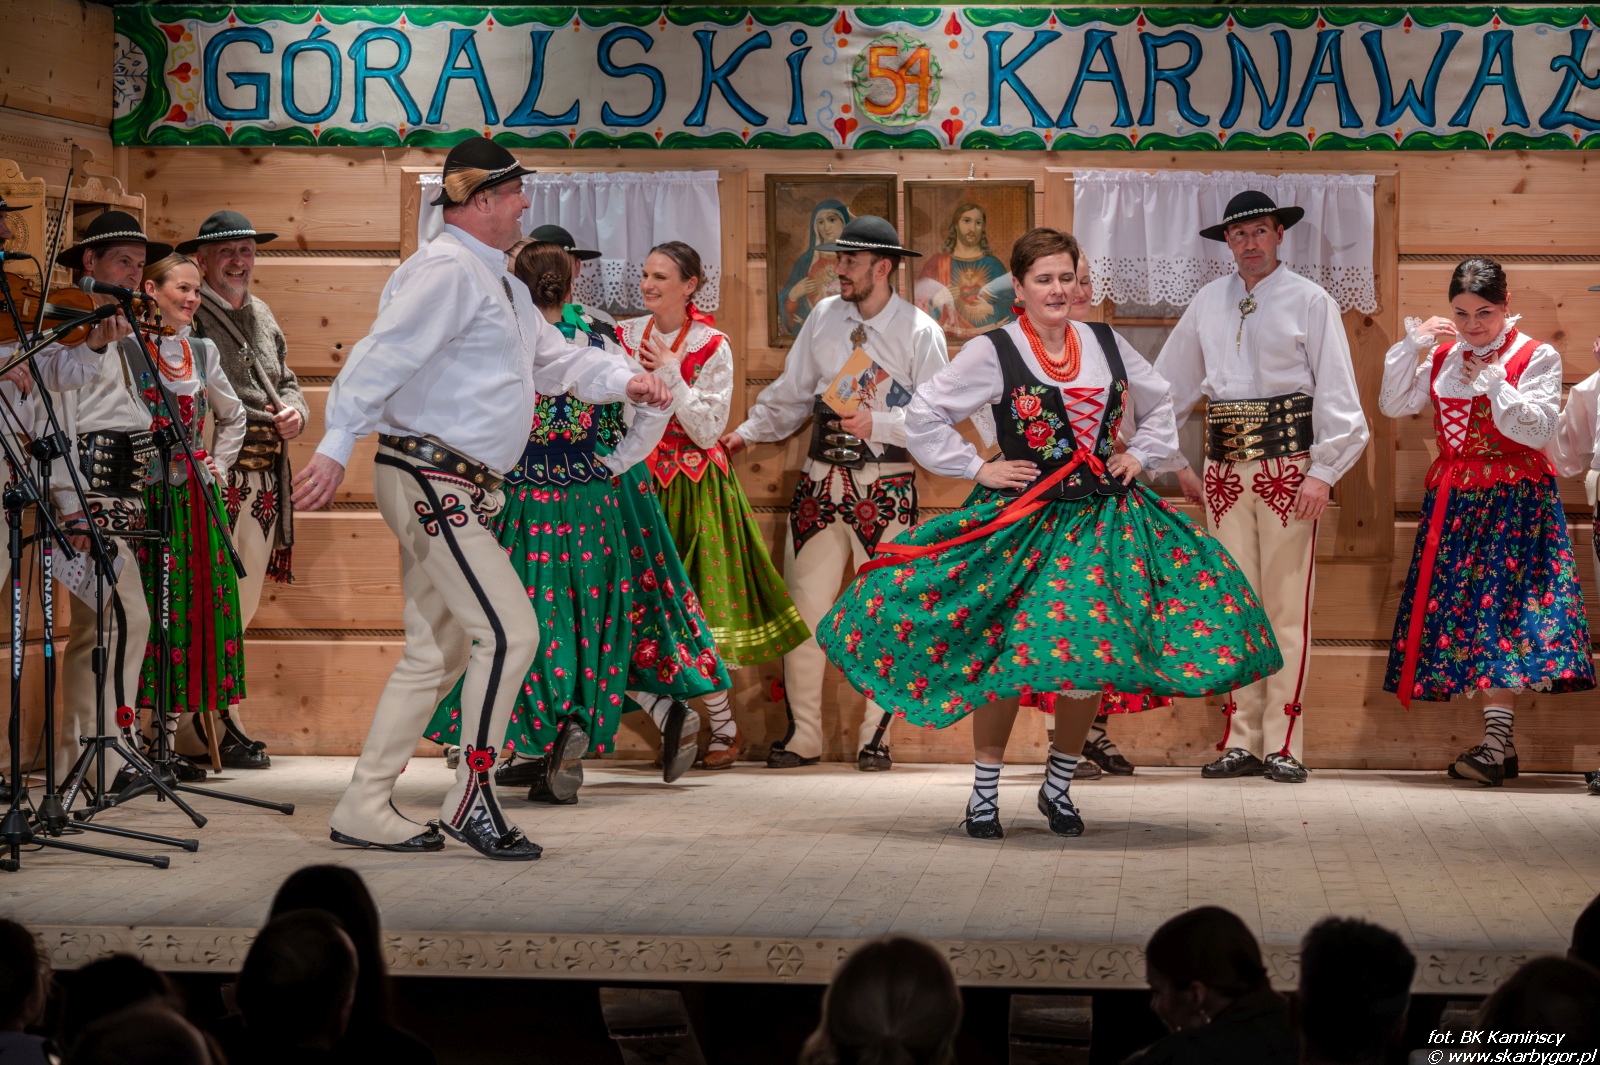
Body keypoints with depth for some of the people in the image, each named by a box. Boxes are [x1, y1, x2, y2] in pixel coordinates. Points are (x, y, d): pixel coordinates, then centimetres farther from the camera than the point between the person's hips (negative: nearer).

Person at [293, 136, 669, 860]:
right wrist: (337, 448, -30)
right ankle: (472, 801, -5)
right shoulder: (446, 271, -13)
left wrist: (622, 380, 15)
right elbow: (383, 355, -22)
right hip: (431, 480, -11)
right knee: (508, 631, -13)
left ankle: (363, 812, 16)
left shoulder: (498, 283, 20)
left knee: (436, 653, 12)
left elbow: (552, 357, 30)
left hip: (456, 490, 11)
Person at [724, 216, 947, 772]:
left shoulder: (920, 332, -4)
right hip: (821, 478, 3)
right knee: (802, 605, 2)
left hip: (887, 485, -3)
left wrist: (877, 423, -17)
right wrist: (747, 431, 6)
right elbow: (791, 394, 14)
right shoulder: (823, 317, 7)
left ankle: (875, 738, 11)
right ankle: (802, 736, 11)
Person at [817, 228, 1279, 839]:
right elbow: (923, 417, -1)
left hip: (1103, 521, 4)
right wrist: (977, 470, -3)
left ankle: (1058, 787, 17)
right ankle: (984, 793, 10)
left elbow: (1158, 405, 26)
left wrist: (1140, 456, 12)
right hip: (1022, 524, -4)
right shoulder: (993, 353, -4)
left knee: (1092, 655, -1)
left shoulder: (1107, 345, 9)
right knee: (1005, 657, -5)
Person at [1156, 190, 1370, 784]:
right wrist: (1175, 464, 16)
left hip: (1288, 467, -4)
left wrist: (1323, 471, -8)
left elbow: (1336, 392, -2)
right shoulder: (1208, 303, 11)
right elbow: (1167, 387, 18)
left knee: (1287, 605, -4)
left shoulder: (1309, 302, 2)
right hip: (1225, 469, 4)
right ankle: (1241, 741, 9)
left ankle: (1282, 743, -1)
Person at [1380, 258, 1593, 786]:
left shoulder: (1537, 358, -3)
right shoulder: (1442, 357, 12)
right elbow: (1392, 406, 10)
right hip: (1453, 501, 6)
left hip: (1515, 502, -6)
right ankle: (1500, 741, 5)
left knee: (1500, 607, -15)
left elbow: (1540, 430, -11)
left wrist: (1494, 383, -17)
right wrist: (1412, 345, -1)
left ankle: (1495, 742, -18)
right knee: (1457, 607, 0)